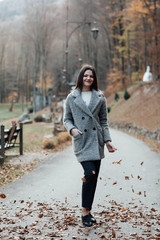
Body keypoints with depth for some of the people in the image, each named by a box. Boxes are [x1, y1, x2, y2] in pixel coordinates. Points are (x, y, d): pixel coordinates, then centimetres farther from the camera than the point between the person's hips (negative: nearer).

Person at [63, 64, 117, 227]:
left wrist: (107, 140, 3)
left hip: (96, 140, 3)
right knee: (90, 173, -17)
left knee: (94, 177, 5)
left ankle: (87, 211, 18)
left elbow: (103, 121, 11)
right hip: (81, 141, -3)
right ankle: (85, 211, -2)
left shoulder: (100, 97, 8)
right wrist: (72, 129, -13)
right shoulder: (71, 98, 3)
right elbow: (67, 119, 8)